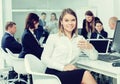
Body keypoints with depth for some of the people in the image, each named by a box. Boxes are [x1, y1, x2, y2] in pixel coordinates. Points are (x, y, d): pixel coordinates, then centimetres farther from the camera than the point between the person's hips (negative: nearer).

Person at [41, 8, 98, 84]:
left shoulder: (80, 39, 18)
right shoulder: (53, 37, 7)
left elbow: (94, 57, 11)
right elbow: (44, 59, -2)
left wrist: (90, 47, -13)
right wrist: (63, 67, -16)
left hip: (69, 73, 4)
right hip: (54, 73, -4)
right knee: (85, 74, -29)